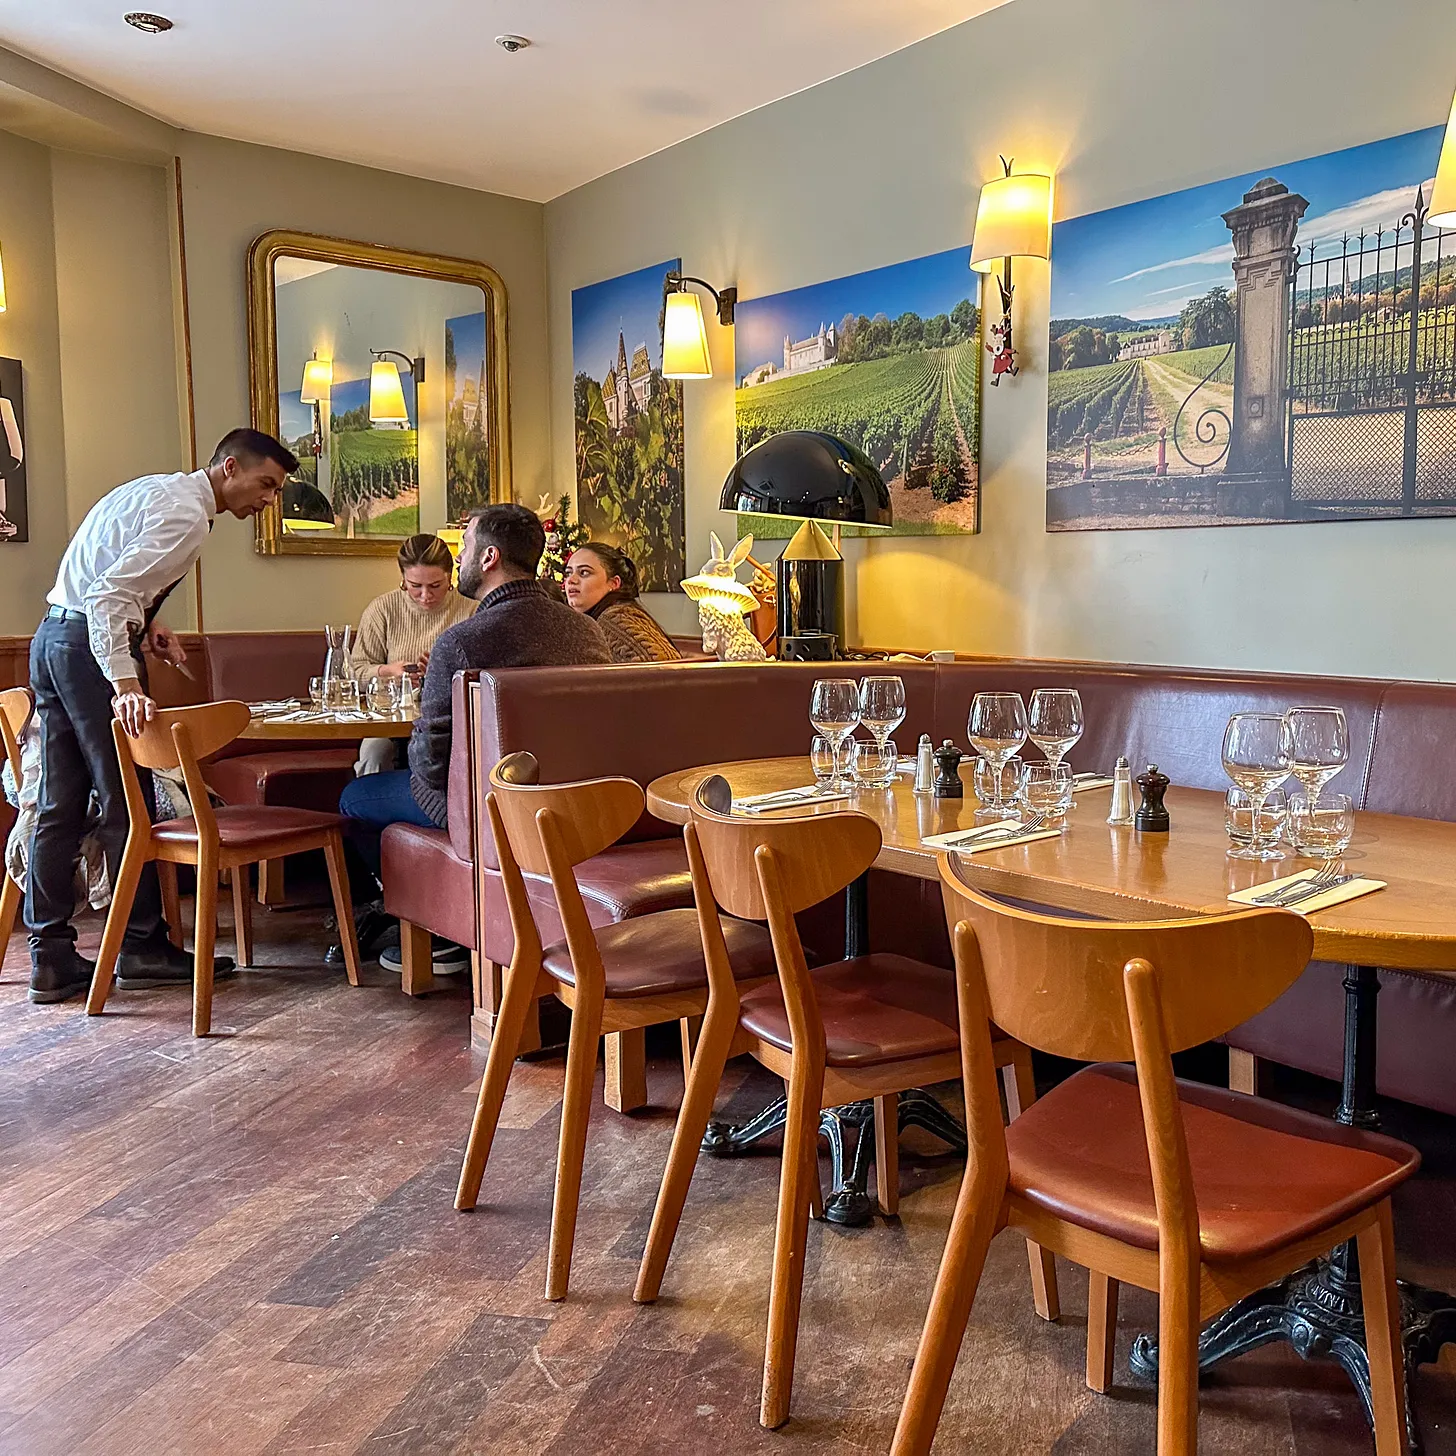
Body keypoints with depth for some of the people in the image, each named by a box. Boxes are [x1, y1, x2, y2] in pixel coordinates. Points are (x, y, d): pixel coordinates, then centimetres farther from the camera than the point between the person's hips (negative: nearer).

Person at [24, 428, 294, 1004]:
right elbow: (109, 595, -25)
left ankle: (51, 958, 13)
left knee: (60, 806, 9)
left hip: (53, 637, 10)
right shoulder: (186, 514, -14)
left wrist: (146, 624, 12)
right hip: (92, 648, -10)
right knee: (127, 804, -1)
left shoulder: (158, 489, 18)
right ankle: (142, 947, 8)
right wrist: (125, 682, -32)